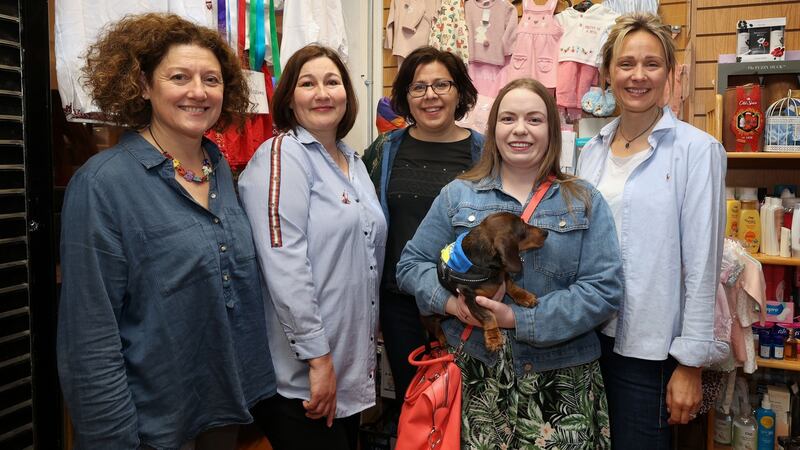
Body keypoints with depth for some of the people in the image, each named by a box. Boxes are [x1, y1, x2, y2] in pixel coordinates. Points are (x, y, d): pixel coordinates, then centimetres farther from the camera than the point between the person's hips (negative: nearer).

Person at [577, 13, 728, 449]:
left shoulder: (696, 149, -9)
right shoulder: (592, 151, 7)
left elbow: (702, 264, -11)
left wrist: (691, 362, -12)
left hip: (647, 347, -5)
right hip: (586, 335, 5)